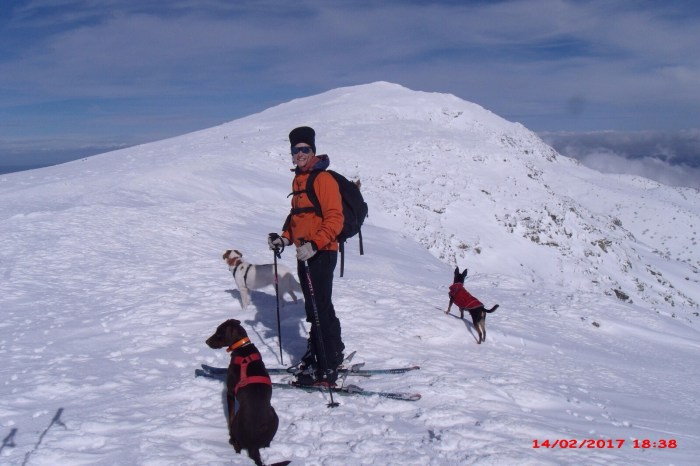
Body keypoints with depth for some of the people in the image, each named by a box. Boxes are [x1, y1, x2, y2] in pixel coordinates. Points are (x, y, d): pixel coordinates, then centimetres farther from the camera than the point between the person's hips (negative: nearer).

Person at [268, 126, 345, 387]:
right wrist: (284, 238, 13)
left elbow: (334, 219, -18)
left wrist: (314, 244, -27)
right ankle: (332, 353, 27)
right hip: (305, 254, 9)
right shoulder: (298, 179, 18)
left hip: (321, 253, -9)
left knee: (320, 309, -8)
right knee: (315, 309, 15)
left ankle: (326, 370, -3)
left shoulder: (323, 179, -11)